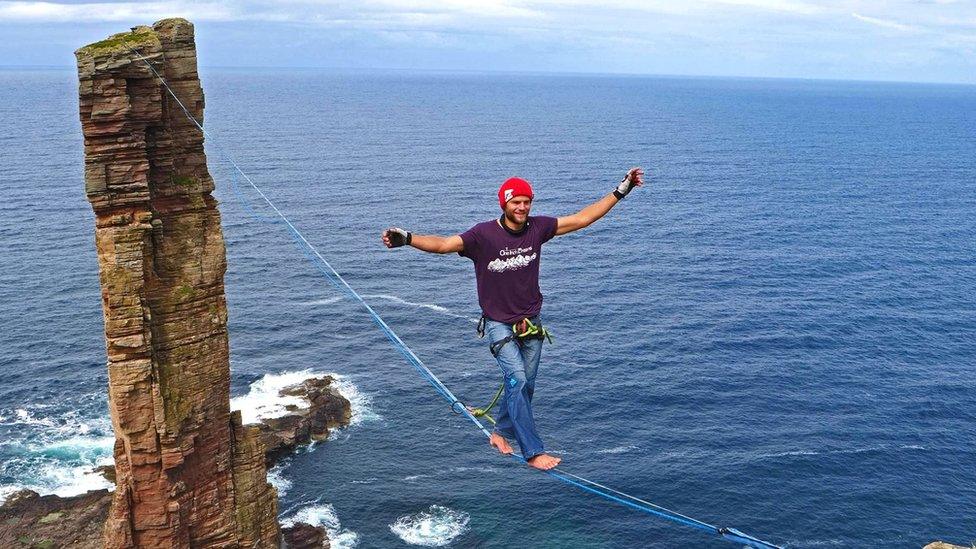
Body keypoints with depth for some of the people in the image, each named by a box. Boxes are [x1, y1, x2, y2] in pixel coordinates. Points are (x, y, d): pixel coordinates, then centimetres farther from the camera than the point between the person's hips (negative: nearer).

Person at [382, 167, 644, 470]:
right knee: (517, 380, -17)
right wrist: (407, 239, -45)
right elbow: (443, 244, -28)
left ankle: (500, 432, 36)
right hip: (499, 324, -5)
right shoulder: (484, 234, -17)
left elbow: (581, 219, 1)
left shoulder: (537, 228, -5)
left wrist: (620, 192, 1)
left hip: (531, 322, 5)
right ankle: (534, 451, -11)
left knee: (525, 385, 13)